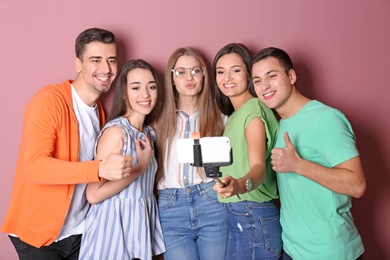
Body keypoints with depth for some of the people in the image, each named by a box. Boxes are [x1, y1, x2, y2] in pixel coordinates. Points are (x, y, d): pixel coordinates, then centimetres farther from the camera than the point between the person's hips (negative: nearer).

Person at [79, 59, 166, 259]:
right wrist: (141, 166, -18)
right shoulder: (116, 131, -17)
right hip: (115, 224, -7)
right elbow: (94, 194, -21)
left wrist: (145, 164, 1)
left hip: (141, 222, 7)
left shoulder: (149, 133, 6)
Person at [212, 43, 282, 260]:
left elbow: (258, 167, -28)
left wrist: (241, 185, -45)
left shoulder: (253, 108, -14)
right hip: (237, 217, 8)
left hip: (254, 218, -8)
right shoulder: (234, 115, 14)